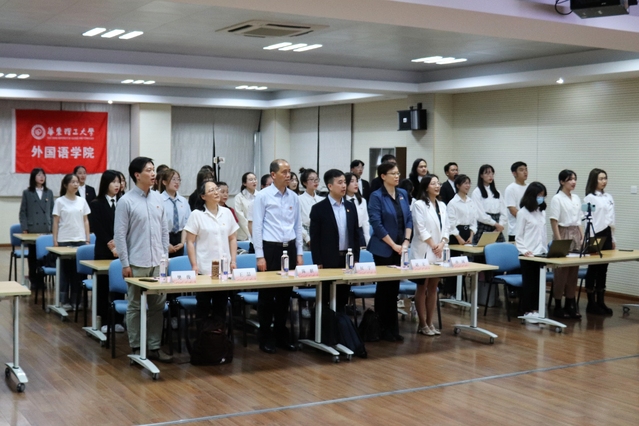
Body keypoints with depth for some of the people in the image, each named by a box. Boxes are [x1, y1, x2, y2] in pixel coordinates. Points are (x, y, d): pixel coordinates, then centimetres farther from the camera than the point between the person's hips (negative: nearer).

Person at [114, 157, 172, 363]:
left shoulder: (158, 198, 8)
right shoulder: (126, 201, -8)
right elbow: (119, 234, -8)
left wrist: (165, 255, 10)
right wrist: (125, 264, -11)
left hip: (157, 262, 5)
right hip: (137, 263, -5)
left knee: (157, 305, 8)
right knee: (135, 307, 4)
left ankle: (154, 347, 17)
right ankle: (136, 348, 13)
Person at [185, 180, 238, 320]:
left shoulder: (227, 213, 8)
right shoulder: (197, 215, -2)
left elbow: (233, 239, 12)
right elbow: (190, 242, -3)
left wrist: (233, 261, 3)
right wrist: (194, 265, -9)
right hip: (204, 269, -3)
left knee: (221, 304, 8)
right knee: (203, 305, 1)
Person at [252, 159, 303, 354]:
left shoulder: (294, 197, 7)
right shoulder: (263, 196, -7)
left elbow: (298, 226, 12)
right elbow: (257, 227, -8)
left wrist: (299, 253, 9)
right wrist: (260, 256, -11)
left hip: (289, 248, 5)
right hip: (270, 248, -5)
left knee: (285, 294, 11)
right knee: (267, 295, 3)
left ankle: (281, 335, 23)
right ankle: (266, 338, 13)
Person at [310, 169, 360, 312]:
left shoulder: (351, 207, 9)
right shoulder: (319, 208, -5)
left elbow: (356, 234, 13)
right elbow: (315, 238, -6)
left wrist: (356, 258, 8)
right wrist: (318, 263, -10)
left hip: (347, 259, 4)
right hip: (328, 261, -4)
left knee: (342, 300, 9)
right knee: (325, 300, 2)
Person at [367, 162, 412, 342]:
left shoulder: (403, 194, 8)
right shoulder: (376, 196, -9)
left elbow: (409, 219, 9)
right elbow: (376, 224, -14)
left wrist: (406, 242, -3)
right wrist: (394, 245, -14)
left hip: (401, 248, 5)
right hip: (384, 249, -5)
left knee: (394, 288, 10)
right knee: (385, 287, 3)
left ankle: (393, 328, 17)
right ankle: (383, 328, 13)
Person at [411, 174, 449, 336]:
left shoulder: (442, 206, 13)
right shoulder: (419, 204, -7)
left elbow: (446, 228, 10)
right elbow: (421, 229, -13)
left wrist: (442, 244, -6)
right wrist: (433, 246, -13)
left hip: (439, 252, 6)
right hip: (424, 252, -6)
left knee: (433, 288, 8)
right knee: (422, 288, -1)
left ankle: (430, 323, 14)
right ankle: (422, 324, 4)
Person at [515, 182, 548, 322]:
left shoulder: (542, 212, 12)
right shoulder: (523, 212, -7)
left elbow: (543, 234, 17)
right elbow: (518, 235, -8)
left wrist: (546, 250, 10)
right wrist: (524, 250, -19)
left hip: (541, 253, 6)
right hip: (528, 254, -6)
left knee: (538, 282, 8)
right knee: (528, 282, 0)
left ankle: (535, 309, 16)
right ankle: (527, 311, 7)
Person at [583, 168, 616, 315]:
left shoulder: (609, 197, 13)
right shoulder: (589, 198, -9)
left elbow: (611, 220, 17)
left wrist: (613, 238, 16)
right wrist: (591, 239, -18)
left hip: (606, 235, 7)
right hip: (595, 236, -7)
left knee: (603, 269, 9)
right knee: (593, 269, -1)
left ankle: (600, 302, 15)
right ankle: (591, 304, 4)